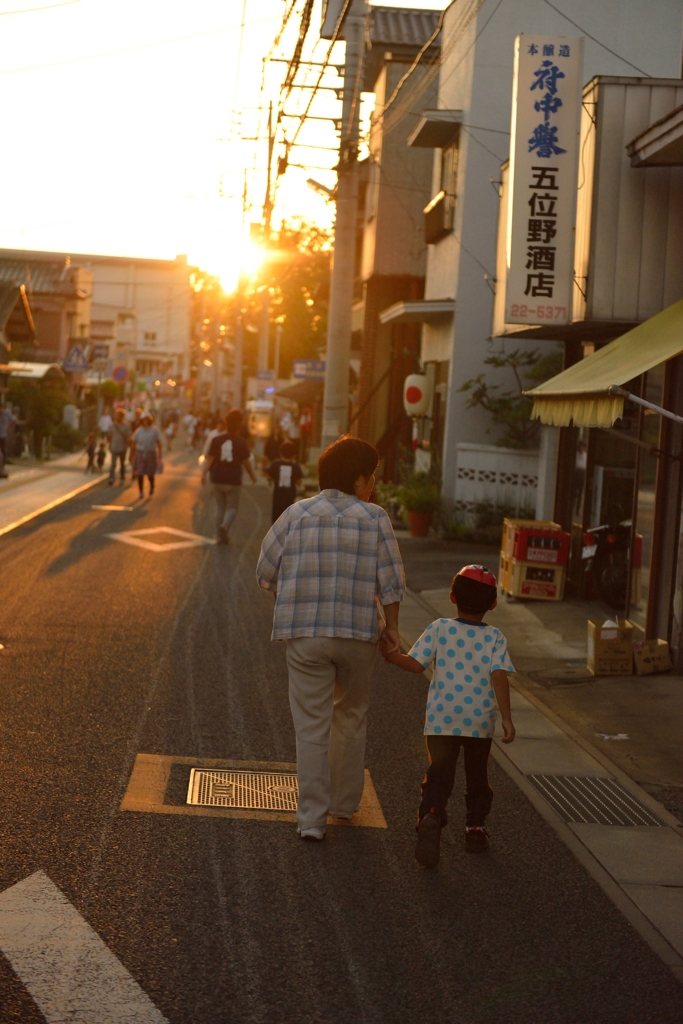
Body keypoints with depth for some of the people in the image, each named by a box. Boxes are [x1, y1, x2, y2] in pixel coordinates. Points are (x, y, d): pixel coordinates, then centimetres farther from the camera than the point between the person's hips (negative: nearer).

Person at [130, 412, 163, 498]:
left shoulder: (154, 430, -4)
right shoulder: (139, 431, 0)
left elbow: (159, 443, -3)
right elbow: (133, 443, 7)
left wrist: (159, 455, -7)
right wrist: (132, 455, 6)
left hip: (151, 454, -1)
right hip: (140, 453, 1)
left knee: (150, 474, 4)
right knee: (140, 474, -3)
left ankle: (152, 487, 35)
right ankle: (141, 492, 8)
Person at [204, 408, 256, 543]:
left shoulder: (217, 439, -1)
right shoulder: (241, 442, -5)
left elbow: (210, 458, -9)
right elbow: (246, 461, -2)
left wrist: (204, 473, -14)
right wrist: (252, 476, 12)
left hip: (218, 479, 2)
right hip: (233, 480, -2)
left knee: (220, 507, 13)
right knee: (232, 507, 6)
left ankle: (220, 535, 13)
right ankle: (225, 526, -22)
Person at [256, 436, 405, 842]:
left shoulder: (296, 514, 1)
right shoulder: (375, 519, -2)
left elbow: (266, 571, 3)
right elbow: (391, 580, -5)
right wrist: (391, 625, 6)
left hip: (306, 636, 0)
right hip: (359, 634, 0)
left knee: (312, 725, 2)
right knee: (352, 716, 20)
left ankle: (312, 818, 1)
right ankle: (345, 801, 29)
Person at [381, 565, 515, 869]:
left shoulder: (438, 629, -1)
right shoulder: (495, 638, -1)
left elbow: (415, 663, -6)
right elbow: (499, 676, -12)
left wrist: (390, 654, 9)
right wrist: (506, 718, -14)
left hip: (441, 719, -1)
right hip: (480, 721, 1)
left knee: (439, 772, -4)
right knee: (477, 774, 20)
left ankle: (431, 816, -29)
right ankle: (475, 826, 28)